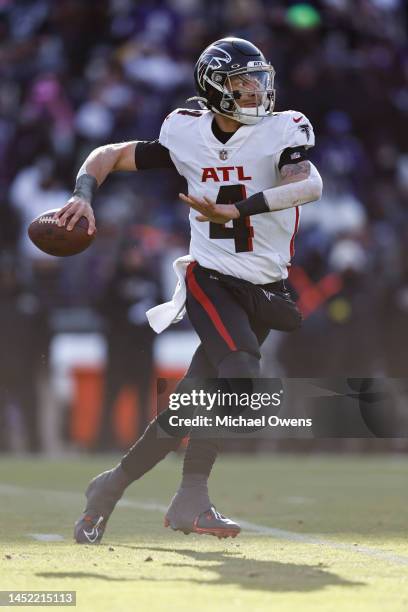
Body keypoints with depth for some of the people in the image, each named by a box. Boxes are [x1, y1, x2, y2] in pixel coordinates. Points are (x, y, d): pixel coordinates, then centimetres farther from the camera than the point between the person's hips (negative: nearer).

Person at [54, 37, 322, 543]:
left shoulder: (281, 131, -7)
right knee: (241, 373, -25)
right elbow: (110, 156, 10)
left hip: (264, 291, 2)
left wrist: (236, 209, -38)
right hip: (209, 278, -2)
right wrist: (83, 194, -10)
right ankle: (191, 499, -17)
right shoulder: (187, 136, -1)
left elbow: (309, 185, -27)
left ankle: (112, 485, 16)